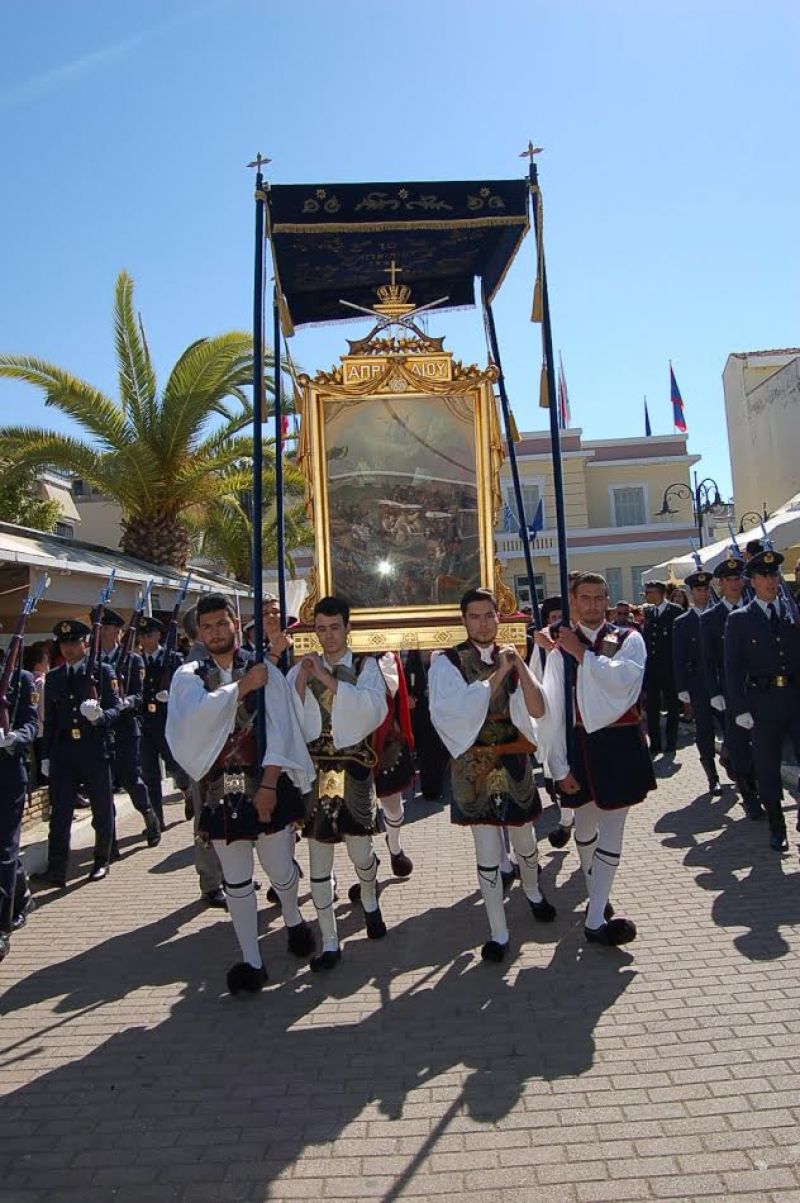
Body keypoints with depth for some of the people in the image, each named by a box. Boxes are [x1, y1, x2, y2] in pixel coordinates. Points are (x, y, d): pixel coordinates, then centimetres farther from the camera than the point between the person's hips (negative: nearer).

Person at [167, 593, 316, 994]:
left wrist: (269, 784, -13)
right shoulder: (188, 676, 2)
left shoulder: (263, 670, -2)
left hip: (267, 785, -1)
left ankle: (293, 919, 41)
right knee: (237, 881, 10)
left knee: (281, 871, 9)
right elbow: (194, 715, -19)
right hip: (220, 791, 1)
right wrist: (241, 687, -17)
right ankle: (251, 961, 24)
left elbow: (279, 730, -7)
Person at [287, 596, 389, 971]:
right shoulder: (301, 669, 4)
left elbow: (373, 708, -20)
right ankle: (329, 941, 20)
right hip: (315, 770, 1)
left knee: (360, 851, 10)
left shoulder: (366, 667, -1)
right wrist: (302, 682, -16)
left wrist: (328, 679, -23)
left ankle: (369, 903, 43)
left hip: (354, 769, -1)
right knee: (319, 859, 5)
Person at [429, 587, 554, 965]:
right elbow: (457, 711, -23)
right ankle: (498, 932, 21)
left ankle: (532, 891, 51)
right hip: (474, 765, -3)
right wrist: (498, 674, -22)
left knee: (524, 838, 20)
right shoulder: (447, 662, -9)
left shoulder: (510, 657, 2)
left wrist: (520, 665, -20)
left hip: (513, 761, 4)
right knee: (487, 851, 3)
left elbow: (537, 710, -8)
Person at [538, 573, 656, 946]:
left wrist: (582, 653, -19)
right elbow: (552, 710, -5)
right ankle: (597, 895, 40)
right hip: (579, 744, 1)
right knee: (585, 825, 17)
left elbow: (624, 679, -23)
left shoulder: (629, 639, -2)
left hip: (620, 746, -1)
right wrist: (560, 767, -7)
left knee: (611, 830, 2)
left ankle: (596, 919, 10)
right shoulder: (561, 646, -2)